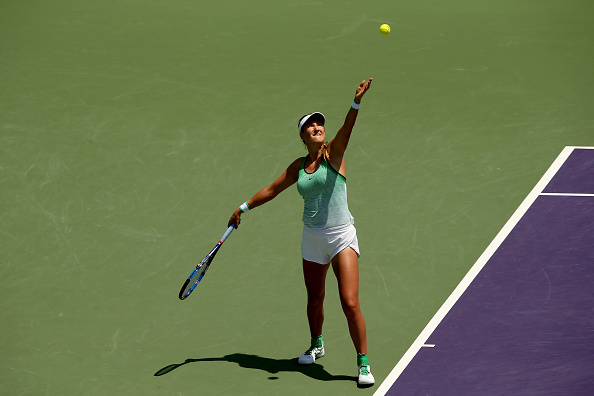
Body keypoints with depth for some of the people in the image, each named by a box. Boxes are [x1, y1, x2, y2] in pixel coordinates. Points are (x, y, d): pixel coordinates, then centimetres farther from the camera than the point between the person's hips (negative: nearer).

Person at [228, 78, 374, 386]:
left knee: (350, 303, -12)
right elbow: (272, 190, 21)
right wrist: (243, 208, 26)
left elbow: (346, 129, -24)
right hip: (312, 239, 5)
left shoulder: (333, 154, -5)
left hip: (341, 237, -5)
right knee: (314, 299, 17)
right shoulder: (298, 167, 8)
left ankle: (363, 363, -2)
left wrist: (356, 102, -42)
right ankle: (316, 345, 43)